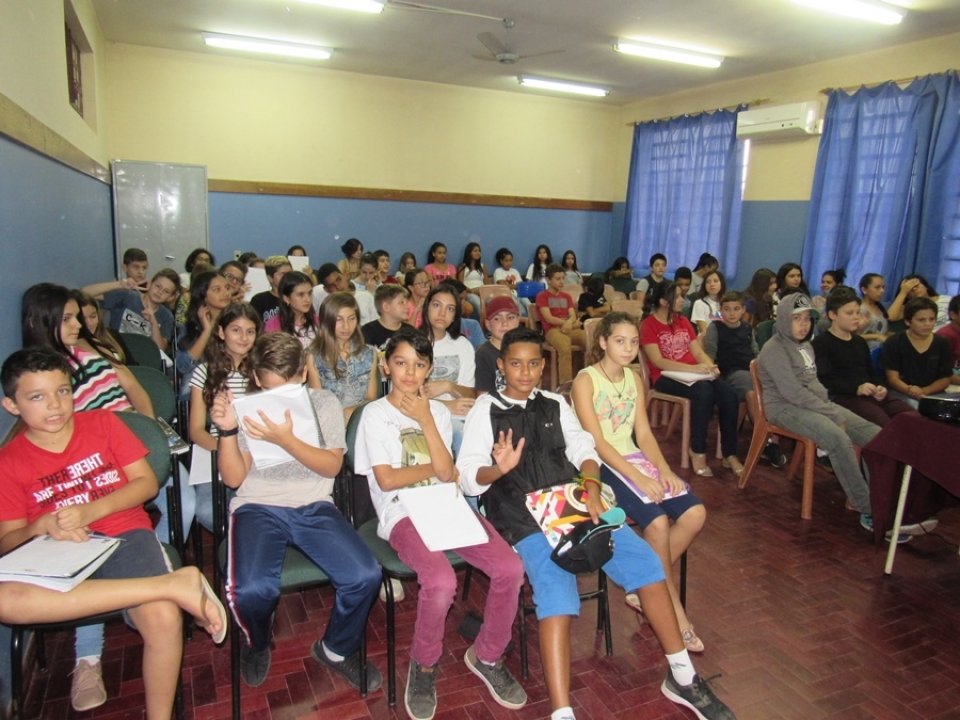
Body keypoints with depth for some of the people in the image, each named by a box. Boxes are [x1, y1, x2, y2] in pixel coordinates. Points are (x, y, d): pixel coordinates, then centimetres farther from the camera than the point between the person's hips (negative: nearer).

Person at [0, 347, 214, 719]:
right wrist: (43, 526, -16)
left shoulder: (102, 422, 7)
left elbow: (147, 482, 3)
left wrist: (92, 510, -12)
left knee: (164, 617, -28)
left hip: (124, 535, 0)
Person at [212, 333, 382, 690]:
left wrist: (285, 439, -20)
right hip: (258, 508, -1)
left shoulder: (323, 403, 6)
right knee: (251, 589, -30)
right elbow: (233, 478, 1)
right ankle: (257, 644, 11)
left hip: (313, 507, 1)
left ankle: (336, 649, 12)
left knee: (365, 576, -21)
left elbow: (331, 465, -5)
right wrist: (227, 430, -14)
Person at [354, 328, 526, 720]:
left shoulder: (438, 411, 13)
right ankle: (423, 666, 1)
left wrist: (425, 419, -6)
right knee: (442, 582, -32)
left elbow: (446, 472, -1)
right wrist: (434, 469, 2)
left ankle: (487, 656, 9)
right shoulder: (375, 414, 2)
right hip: (402, 513, -4)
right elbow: (387, 479, -8)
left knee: (510, 568, -18)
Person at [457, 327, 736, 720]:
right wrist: (498, 469, -26)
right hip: (525, 518, -4)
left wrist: (591, 486, -13)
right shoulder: (486, 410, 3)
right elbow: (467, 476, -4)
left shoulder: (555, 404, 16)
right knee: (557, 594, -28)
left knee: (645, 561, -8)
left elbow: (583, 449, 8)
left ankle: (682, 676, 8)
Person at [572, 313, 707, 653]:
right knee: (658, 521, -26)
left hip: (633, 458, 7)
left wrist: (664, 470, -9)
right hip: (599, 465, -7)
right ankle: (675, 611, -4)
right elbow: (596, 442, -15)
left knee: (695, 513, -13)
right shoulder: (585, 380, -9)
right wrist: (638, 478, -23)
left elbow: (644, 434, 9)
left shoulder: (634, 378, 13)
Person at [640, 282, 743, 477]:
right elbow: (658, 362, -13)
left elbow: (698, 352, 12)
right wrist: (693, 368, -23)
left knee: (729, 394, -20)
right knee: (704, 391, -34)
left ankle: (730, 454, -11)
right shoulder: (648, 325, -3)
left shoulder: (683, 321, 18)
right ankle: (698, 452, -20)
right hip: (666, 377, -6)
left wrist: (710, 367, -11)